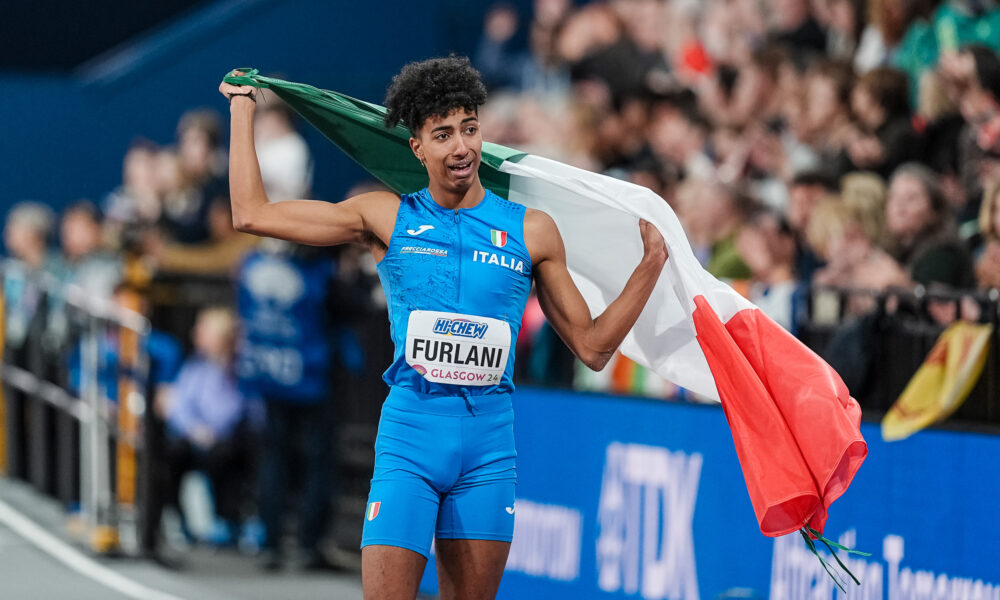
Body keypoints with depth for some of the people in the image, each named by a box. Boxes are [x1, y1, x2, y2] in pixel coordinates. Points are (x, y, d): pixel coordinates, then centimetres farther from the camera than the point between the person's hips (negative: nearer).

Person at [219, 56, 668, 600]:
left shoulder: (531, 231, 8)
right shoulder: (386, 218, 5)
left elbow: (592, 347, 12)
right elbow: (252, 213, 4)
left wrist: (651, 265, 3)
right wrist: (242, 107, 11)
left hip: (488, 438, 2)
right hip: (409, 432, -2)